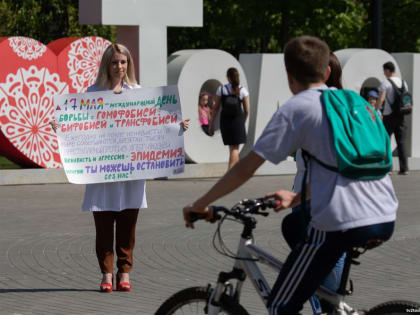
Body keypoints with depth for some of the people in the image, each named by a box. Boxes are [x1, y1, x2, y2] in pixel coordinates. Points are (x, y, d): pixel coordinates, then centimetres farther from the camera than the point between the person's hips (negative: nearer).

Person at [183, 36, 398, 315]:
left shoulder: (295, 109, 1)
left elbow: (246, 168, -1)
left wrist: (200, 205, 8)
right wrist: (297, 199, 37)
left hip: (341, 223, -7)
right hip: (386, 221, 7)